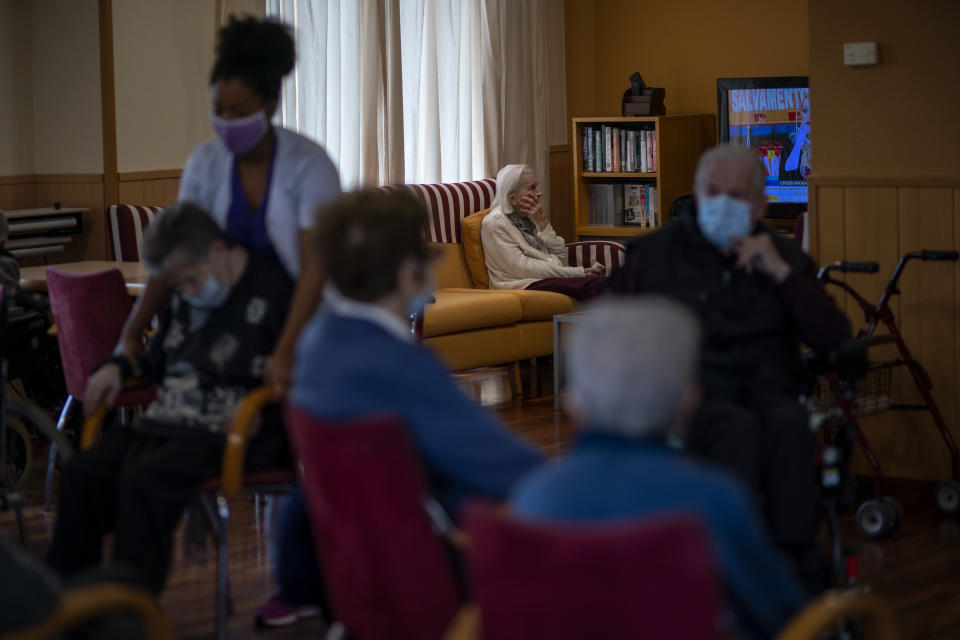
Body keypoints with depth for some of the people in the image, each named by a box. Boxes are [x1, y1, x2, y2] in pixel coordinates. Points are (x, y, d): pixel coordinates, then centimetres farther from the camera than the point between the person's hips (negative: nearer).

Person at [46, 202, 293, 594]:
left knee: (144, 480, -32)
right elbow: (157, 362, 34)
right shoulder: (185, 300, 20)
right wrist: (117, 367, 14)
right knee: (83, 473, -14)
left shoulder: (273, 294, -5)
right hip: (164, 424, 8)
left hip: (228, 434, -8)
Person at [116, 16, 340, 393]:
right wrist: (132, 334, -12)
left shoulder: (309, 164, -19)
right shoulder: (205, 163, -5)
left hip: (309, 316, -4)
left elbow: (315, 266, -27)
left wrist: (285, 353, -38)